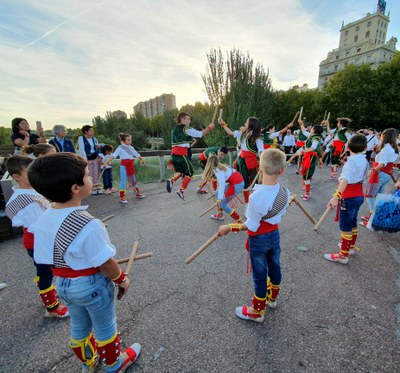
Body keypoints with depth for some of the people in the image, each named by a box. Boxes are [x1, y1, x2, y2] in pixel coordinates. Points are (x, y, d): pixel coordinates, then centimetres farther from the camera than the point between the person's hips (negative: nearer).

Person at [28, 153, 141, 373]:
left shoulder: (43, 220, -10)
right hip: (93, 285, -6)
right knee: (105, 329, 20)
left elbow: (46, 258, 1)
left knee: (79, 327, 29)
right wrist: (121, 279, -6)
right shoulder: (88, 226, -34)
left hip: (63, 284, 7)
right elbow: (105, 263, -25)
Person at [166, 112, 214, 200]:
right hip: (182, 154, -7)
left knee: (180, 171, 22)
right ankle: (181, 191, 4)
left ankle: (171, 180, -7)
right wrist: (210, 127, 7)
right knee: (190, 173, 8)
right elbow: (200, 134, -5)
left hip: (173, 153, 8)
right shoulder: (186, 129, -6)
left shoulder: (175, 129, 18)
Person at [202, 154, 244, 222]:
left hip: (237, 184, -9)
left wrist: (220, 198, -28)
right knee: (218, 193, 19)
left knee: (222, 203, 0)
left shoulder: (217, 170, -16)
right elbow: (220, 180, 22)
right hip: (234, 182, 9)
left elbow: (222, 183, -27)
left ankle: (240, 222, 5)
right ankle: (220, 215, 31)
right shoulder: (218, 167, 11)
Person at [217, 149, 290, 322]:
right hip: (275, 235, 6)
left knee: (260, 275, 11)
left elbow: (251, 226, -24)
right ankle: (272, 298, 53)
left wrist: (229, 228, -15)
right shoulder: (285, 193, -13)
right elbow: (280, 215, 2)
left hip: (258, 240, -6)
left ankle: (257, 311, 33)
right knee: (274, 268, 25)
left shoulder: (256, 197, -32)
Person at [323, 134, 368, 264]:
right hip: (359, 195, 9)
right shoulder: (364, 160, 5)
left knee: (345, 226, 0)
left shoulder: (352, 161, -21)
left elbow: (345, 180, -36)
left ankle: (343, 255, 10)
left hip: (349, 197, -9)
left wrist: (336, 196, -47)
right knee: (352, 223, 23)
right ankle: (351, 247, 40)